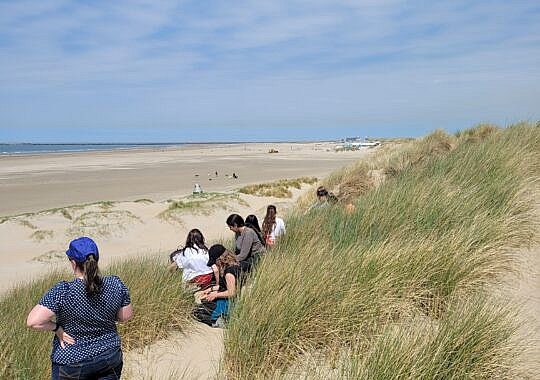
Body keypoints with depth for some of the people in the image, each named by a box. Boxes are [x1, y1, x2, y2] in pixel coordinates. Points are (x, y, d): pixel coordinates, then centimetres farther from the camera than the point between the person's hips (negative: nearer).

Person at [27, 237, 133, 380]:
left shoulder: (62, 292, -23)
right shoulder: (116, 285, -12)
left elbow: (33, 321, -28)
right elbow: (125, 316, 0)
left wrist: (56, 327, -12)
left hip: (72, 362, -2)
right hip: (110, 358, 3)